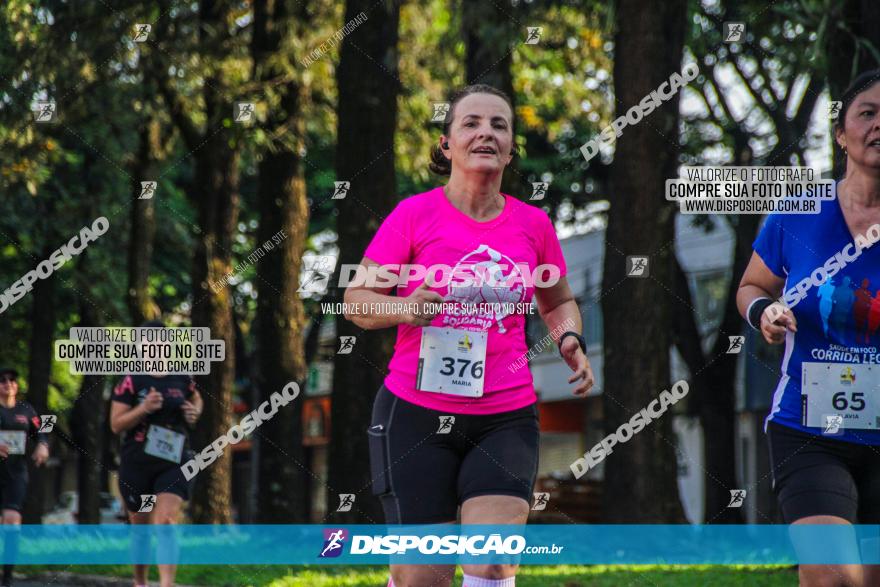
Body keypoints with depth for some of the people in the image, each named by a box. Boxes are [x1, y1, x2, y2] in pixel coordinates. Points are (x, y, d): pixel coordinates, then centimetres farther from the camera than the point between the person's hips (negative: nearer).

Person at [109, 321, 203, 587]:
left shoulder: (182, 378, 5)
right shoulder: (131, 382, -5)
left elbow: (196, 398, 28)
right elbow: (116, 425, -7)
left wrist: (195, 412, 5)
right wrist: (143, 409, -21)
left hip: (175, 462, 0)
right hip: (137, 463, 0)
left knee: (166, 520, -17)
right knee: (140, 526, 12)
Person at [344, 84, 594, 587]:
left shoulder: (533, 224, 6)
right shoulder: (415, 215, -2)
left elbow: (559, 302, 23)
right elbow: (356, 300, 2)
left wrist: (571, 339, 1)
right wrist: (404, 308, -19)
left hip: (506, 418, 2)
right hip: (416, 413, -2)